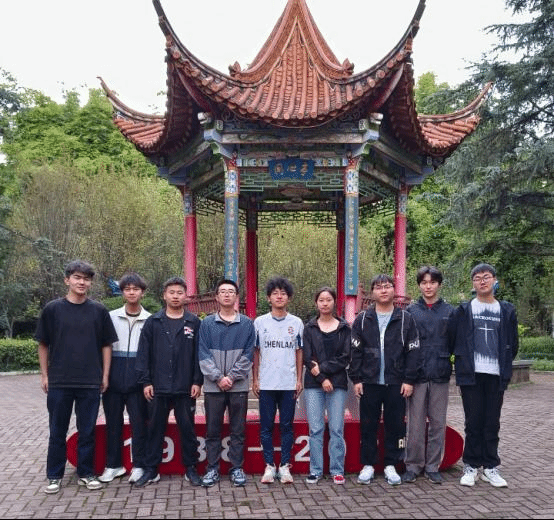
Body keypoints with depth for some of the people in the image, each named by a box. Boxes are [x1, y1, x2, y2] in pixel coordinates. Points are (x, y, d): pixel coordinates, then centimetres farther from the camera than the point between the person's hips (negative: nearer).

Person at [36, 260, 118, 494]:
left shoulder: (99, 310, 2)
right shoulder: (52, 309, 1)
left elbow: (106, 345, 6)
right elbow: (43, 345, 6)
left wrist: (105, 375, 3)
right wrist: (44, 375, 3)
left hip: (91, 383, 0)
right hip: (59, 382, 0)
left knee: (87, 431, 8)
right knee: (57, 431, 10)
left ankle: (86, 473, 22)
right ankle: (54, 476, 23)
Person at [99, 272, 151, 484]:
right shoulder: (111, 317, 5)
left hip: (138, 379, -1)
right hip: (114, 378, 2)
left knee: (139, 422, 1)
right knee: (113, 422, 9)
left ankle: (139, 466, 13)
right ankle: (113, 465, 21)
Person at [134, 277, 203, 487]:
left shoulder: (194, 323, 3)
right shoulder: (153, 322, 5)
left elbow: (199, 354, 3)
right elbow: (143, 353, 3)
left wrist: (197, 381, -4)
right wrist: (145, 381, -3)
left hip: (185, 388, -1)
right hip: (158, 388, 1)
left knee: (188, 429, 7)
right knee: (155, 429, 9)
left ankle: (191, 469, 19)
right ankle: (151, 469, 20)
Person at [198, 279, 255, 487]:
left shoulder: (246, 323, 4)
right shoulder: (207, 323, 5)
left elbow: (248, 354, -1)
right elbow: (203, 354, -1)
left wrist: (232, 376, -11)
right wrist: (218, 377, -11)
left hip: (239, 386, 0)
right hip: (213, 386, 0)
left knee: (238, 430, 7)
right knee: (212, 430, 7)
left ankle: (237, 468, 18)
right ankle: (212, 469, 17)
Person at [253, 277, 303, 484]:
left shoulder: (296, 323, 5)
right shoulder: (260, 322, 3)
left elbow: (299, 352, 9)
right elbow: (256, 352, 7)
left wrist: (299, 379, 4)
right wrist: (255, 379, 3)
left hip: (289, 383, 0)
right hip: (266, 384, 0)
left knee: (287, 426, 6)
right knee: (266, 426, 5)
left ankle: (285, 466, 15)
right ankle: (269, 466, 15)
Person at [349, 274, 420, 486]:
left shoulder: (405, 319, 3)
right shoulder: (362, 319, 5)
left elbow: (413, 351, 1)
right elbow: (355, 351, 4)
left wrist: (409, 380, -4)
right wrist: (356, 379, -2)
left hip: (396, 384, 0)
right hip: (369, 383, 0)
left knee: (395, 426, 7)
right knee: (368, 425, 6)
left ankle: (391, 465, 21)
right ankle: (368, 465, 18)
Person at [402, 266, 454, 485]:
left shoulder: (449, 311, 6)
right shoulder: (411, 311, 4)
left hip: (440, 375, 1)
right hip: (417, 374, -1)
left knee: (438, 423, 8)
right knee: (415, 424, 3)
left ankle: (433, 466, 20)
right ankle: (413, 466, 15)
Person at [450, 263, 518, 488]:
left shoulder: (506, 311, 10)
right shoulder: (464, 310, 4)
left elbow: (512, 345, 15)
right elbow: (453, 341, 4)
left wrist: (504, 367, 11)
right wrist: (463, 363, 2)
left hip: (495, 375, 2)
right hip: (471, 375, -2)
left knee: (492, 423, 7)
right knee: (474, 422, 3)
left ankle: (490, 467, 17)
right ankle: (471, 466, 13)